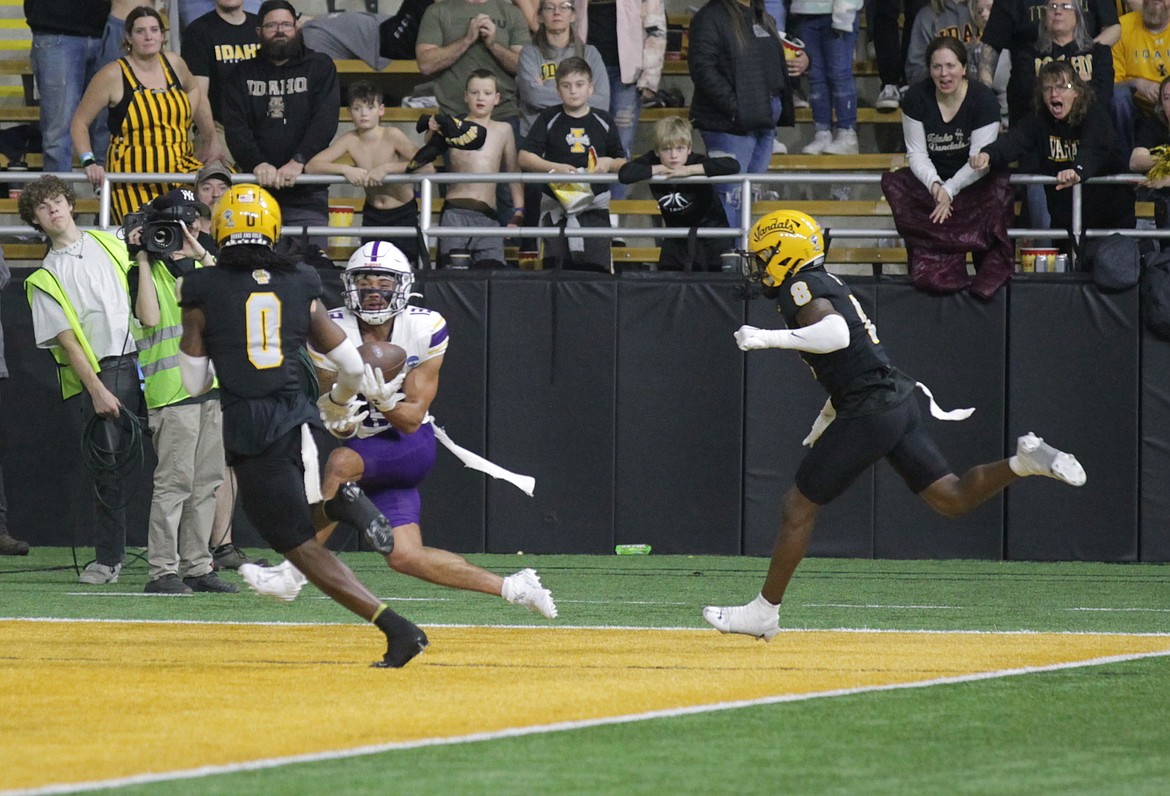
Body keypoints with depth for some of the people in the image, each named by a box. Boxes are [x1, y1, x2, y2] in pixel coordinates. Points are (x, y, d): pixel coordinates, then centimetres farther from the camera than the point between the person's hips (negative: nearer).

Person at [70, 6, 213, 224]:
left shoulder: (173, 64, 7)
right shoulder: (114, 75, -6)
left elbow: (192, 90, 30)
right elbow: (79, 123, 1)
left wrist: (210, 142, 28)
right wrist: (89, 162, -14)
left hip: (181, 170, 4)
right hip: (134, 180, -4)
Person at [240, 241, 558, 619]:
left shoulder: (425, 329, -13)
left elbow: (412, 419, -12)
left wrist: (383, 400, -33)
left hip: (411, 446, -3)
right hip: (364, 448, 3)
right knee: (405, 556, -5)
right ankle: (511, 588, 9)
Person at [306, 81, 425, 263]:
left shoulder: (392, 136, -17)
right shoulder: (350, 140, -8)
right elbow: (311, 166, -12)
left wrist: (385, 168, -32)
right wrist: (344, 169, -28)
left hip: (404, 214, -3)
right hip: (372, 215, 3)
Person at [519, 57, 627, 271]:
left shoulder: (603, 121, 6)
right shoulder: (549, 119, 3)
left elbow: (622, 162, 13)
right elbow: (525, 158, -2)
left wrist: (609, 163, -9)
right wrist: (555, 167, -15)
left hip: (595, 203, 0)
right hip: (556, 203, 0)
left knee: (597, 266, -7)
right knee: (556, 266, -2)